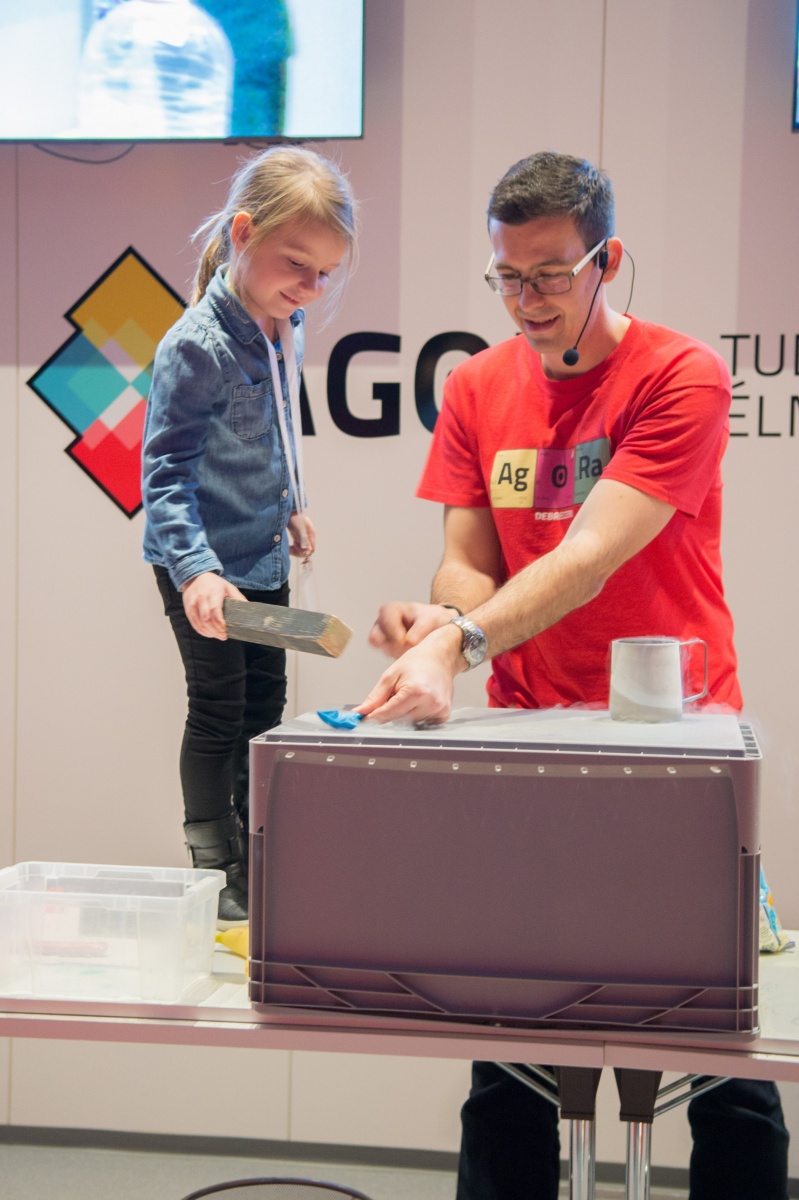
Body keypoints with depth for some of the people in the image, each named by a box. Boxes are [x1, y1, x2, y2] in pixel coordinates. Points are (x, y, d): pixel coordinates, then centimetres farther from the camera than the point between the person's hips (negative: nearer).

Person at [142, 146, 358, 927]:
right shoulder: (197, 345, -24)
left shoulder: (285, 327, 0)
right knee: (218, 712, 3)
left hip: (262, 555, 8)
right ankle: (216, 872, 20)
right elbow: (165, 472, -24)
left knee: (265, 702, 17)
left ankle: (257, 851, 34)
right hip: (207, 566, -8)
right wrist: (195, 570, -34)